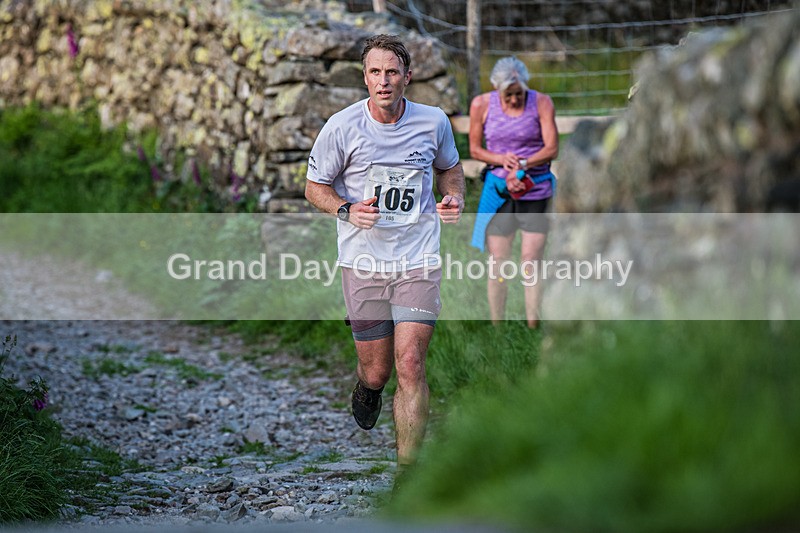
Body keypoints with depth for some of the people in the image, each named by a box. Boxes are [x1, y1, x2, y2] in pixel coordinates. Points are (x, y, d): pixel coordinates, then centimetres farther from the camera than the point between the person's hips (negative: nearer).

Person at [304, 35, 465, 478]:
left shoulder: (433, 122, 0)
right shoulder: (342, 127, -7)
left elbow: (449, 168, 20)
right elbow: (315, 187, 3)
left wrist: (454, 199, -2)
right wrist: (347, 210, -16)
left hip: (418, 260, 0)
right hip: (363, 262, 0)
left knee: (410, 366, -9)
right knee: (377, 371, 6)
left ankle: (406, 471, 0)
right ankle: (366, 387, 46)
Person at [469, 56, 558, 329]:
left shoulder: (541, 102, -5)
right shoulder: (481, 105, -2)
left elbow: (552, 149, -7)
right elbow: (475, 149, 5)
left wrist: (522, 166, -21)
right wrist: (502, 159, -14)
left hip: (535, 192, -1)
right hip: (498, 190, 1)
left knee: (531, 263, -3)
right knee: (497, 263, 2)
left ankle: (533, 330, 4)